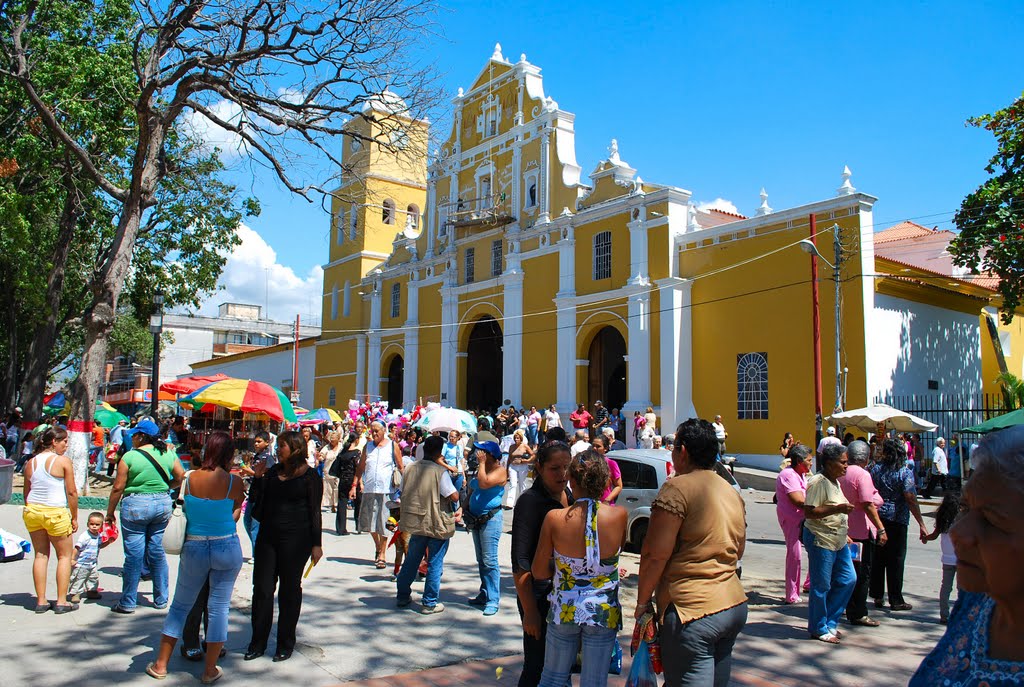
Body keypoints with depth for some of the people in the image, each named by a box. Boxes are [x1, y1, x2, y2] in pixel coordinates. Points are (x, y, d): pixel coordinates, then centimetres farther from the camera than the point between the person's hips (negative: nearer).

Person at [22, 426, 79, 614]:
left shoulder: (31, 462, 6)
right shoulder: (63, 461, -10)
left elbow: (26, 492, 12)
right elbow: (72, 492, -9)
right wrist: (74, 517, -1)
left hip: (32, 512, 5)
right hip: (55, 513, -5)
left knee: (40, 555, 14)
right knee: (65, 556, 8)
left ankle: (41, 601, 17)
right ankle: (61, 602, 8)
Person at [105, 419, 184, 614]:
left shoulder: (130, 456, -9)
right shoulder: (168, 454, 3)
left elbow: (118, 487, -7)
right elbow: (180, 478, 7)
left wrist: (110, 512, 3)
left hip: (136, 505, -4)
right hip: (163, 504, 4)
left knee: (134, 554, 2)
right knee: (157, 552, 14)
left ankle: (128, 603, 10)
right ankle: (161, 599, 20)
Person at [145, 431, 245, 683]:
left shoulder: (189, 478, -6)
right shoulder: (234, 482, -12)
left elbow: (183, 508, 4)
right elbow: (237, 511, -2)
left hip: (194, 547, 2)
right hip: (226, 547, -2)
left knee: (180, 605, 18)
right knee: (219, 607, 8)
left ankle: (161, 664, 28)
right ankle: (210, 671, 16)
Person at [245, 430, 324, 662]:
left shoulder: (309, 476, -5)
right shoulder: (273, 472, 12)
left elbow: (314, 511, -6)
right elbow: (259, 498, 14)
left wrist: (316, 543, -8)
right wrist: (257, 477, 0)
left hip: (295, 539, -5)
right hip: (268, 536, 5)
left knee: (290, 589, 6)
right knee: (262, 588, 5)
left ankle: (286, 644, 19)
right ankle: (258, 642, 19)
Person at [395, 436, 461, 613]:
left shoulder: (410, 469, 2)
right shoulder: (440, 471, -17)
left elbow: (403, 493, 11)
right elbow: (454, 496, -17)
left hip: (415, 522, 6)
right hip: (437, 524, -5)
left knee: (411, 560, 20)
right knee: (435, 564, 6)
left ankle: (403, 596, 30)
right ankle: (430, 603, 11)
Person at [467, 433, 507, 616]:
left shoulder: (500, 470, -11)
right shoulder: (481, 469, 14)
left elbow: (484, 484, -27)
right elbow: (472, 491, 22)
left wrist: (482, 463, -16)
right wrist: (466, 510, 13)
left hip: (491, 519, -9)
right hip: (476, 519, 9)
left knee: (489, 560, -9)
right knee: (481, 560, 15)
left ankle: (493, 600, -6)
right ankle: (484, 594, 24)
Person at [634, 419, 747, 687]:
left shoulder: (677, 488, -14)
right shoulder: (732, 493, 12)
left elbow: (655, 554, -16)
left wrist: (642, 602, -5)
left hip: (692, 612, -9)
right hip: (735, 605, 9)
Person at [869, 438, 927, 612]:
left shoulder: (876, 469, 1)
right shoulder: (905, 472, -10)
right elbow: (911, 500, -17)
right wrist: (921, 525, -15)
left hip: (877, 517, 4)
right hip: (897, 520, -3)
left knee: (877, 558, 12)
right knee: (896, 560, 4)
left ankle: (877, 596, 19)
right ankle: (896, 600, 10)